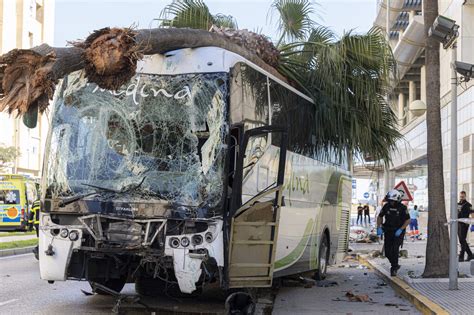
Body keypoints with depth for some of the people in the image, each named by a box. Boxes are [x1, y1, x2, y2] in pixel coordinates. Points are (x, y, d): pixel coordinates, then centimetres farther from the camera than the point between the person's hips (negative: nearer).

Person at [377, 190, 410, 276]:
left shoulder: (402, 208, -12)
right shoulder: (386, 206, -3)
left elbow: (408, 220, -9)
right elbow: (380, 217, 9)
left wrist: (400, 230, -19)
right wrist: (379, 227, -3)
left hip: (398, 231, -4)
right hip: (388, 231, 4)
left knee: (394, 249, -17)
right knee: (387, 251, 1)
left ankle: (394, 268, -3)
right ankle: (395, 265, 25)